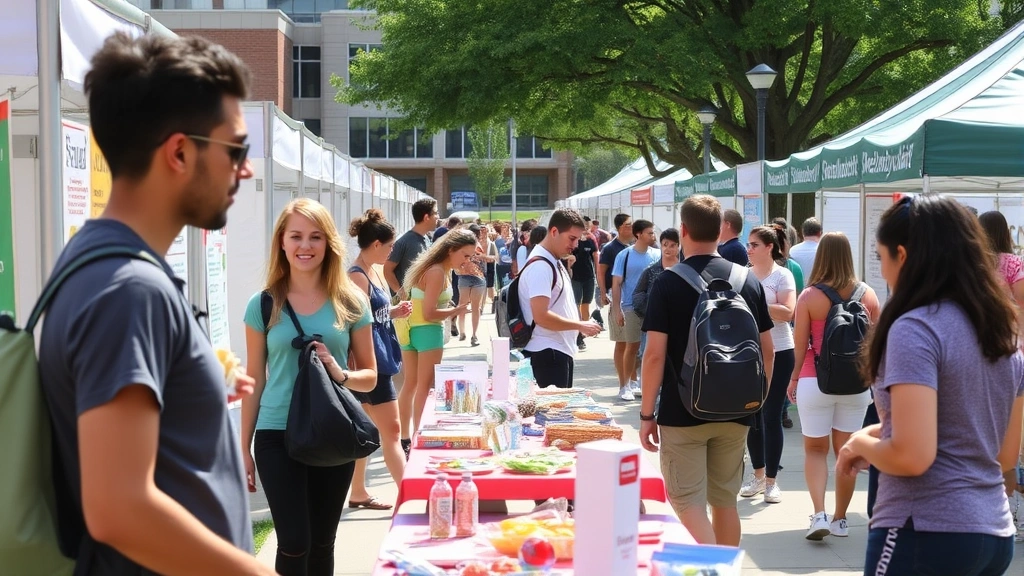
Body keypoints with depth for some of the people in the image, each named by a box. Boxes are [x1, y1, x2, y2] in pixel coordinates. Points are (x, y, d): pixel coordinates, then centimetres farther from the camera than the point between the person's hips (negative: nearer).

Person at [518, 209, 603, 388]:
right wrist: (580, 325, -17)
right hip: (547, 353, -10)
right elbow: (541, 316, -24)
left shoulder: (554, 262, 15)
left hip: (561, 350, 10)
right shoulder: (540, 266, -17)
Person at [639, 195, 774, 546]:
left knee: (689, 502, 1)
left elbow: (655, 354, -13)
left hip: (682, 412, -4)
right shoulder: (749, 280, 3)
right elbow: (767, 350, 6)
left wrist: (647, 414, -6)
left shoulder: (668, 283, -10)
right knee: (725, 500, 16)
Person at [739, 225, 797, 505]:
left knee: (771, 417, -1)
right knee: (752, 416, 10)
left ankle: (771, 480, 8)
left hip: (778, 353, -4)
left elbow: (787, 313, -17)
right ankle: (758, 475, 23)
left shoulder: (782, 275, -6)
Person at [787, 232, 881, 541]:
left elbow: (800, 345, -6)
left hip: (815, 382, -2)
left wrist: (794, 379, 8)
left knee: (815, 449, 10)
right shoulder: (867, 294, -2)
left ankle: (819, 514, -5)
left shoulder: (809, 296, -10)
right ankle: (840, 519, 20)